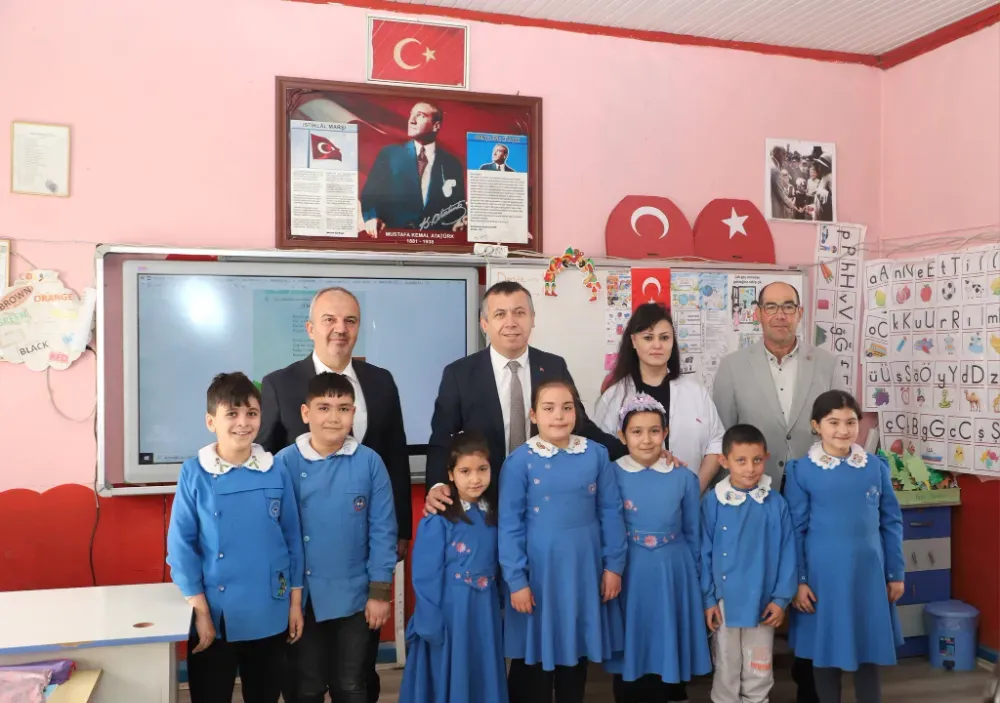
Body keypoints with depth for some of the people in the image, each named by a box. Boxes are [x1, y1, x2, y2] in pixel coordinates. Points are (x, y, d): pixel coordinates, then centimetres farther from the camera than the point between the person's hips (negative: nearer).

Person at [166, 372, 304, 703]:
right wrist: (199, 609, -9)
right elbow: (180, 544, -7)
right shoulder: (194, 473, -8)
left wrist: (295, 601, 5)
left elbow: (292, 537, 4)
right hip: (216, 613, -2)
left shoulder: (276, 471, -2)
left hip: (269, 614, 2)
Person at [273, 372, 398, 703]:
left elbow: (382, 530, -5)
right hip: (303, 597, 0)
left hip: (354, 596, 0)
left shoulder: (369, 462, -8)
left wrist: (380, 590, -5)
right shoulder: (285, 463, -8)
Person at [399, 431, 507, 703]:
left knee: (485, 678, 15)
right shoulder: (438, 520, -14)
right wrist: (431, 625, -14)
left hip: (486, 612, 5)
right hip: (449, 611, -5)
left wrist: (498, 608, 2)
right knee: (449, 681, 8)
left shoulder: (493, 515, 2)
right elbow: (426, 578, -13)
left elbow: (495, 565, 7)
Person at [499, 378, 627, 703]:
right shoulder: (519, 461, -9)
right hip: (539, 571, -2)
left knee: (576, 648, 18)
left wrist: (613, 565, 3)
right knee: (535, 654, 11)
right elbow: (510, 524, -7)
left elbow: (611, 512, 3)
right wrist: (516, 580, -9)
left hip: (585, 570, 3)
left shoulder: (596, 454, -2)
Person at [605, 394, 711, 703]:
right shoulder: (612, 475, -6)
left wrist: (692, 575, 11)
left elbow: (692, 533, 7)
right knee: (631, 648, 9)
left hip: (672, 574, 1)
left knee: (668, 650, 10)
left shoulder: (684, 478, -2)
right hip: (629, 575, -1)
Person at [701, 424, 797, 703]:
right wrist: (708, 598, -4)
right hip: (725, 601, 0)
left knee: (759, 671, 16)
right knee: (727, 669, 15)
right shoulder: (713, 501, -9)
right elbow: (705, 553, -4)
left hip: (762, 602, 1)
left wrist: (781, 598, -4)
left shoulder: (776, 503, -8)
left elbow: (787, 554, -2)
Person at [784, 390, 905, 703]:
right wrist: (798, 580, -6)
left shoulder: (876, 466, 0)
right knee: (825, 650, 12)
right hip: (823, 575, -2)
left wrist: (896, 573, 7)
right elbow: (795, 530, -4)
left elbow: (891, 523, 7)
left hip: (868, 574, 2)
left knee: (869, 649, 14)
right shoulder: (802, 470, -7)